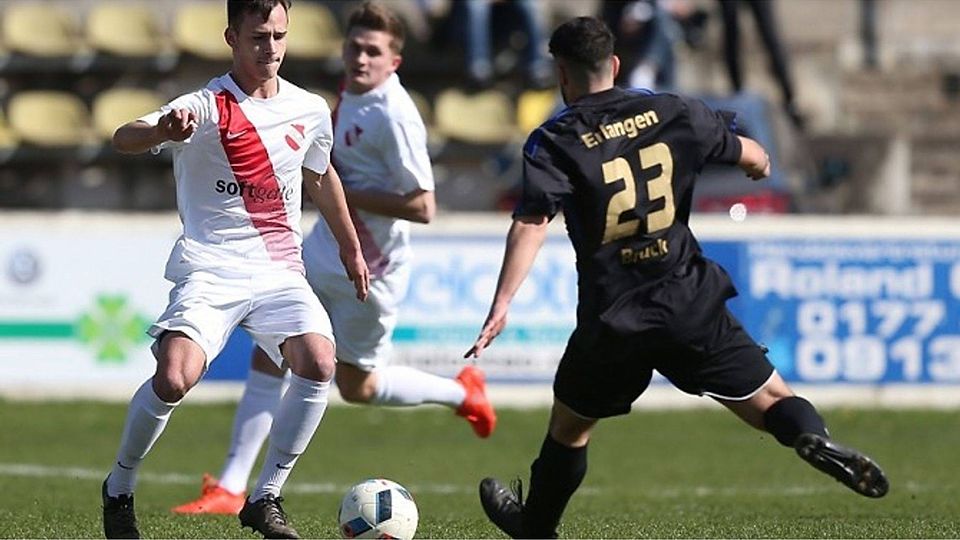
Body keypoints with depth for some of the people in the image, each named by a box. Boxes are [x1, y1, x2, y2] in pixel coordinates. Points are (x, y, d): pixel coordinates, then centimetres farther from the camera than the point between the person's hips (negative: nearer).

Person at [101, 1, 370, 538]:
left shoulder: (311, 110, 8)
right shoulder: (207, 107, -9)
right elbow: (123, 140, -25)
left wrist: (351, 249, 37)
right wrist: (163, 129, -48)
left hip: (280, 269, 4)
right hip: (210, 268, -4)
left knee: (319, 363, -21)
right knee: (175, 377, -24)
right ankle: (120, 487, 4)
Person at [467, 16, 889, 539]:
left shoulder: (553, 142, -5)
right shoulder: (673, 113, 5)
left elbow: (531, 223, -20)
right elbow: (750, 155, 19)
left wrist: (501, 306, -26)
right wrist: (760, 162, 44)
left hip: (612, 318, -1)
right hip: (691, 305, 1)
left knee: (569, 425, 21)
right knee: (770, 400, 5)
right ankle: (813, 438, -26)